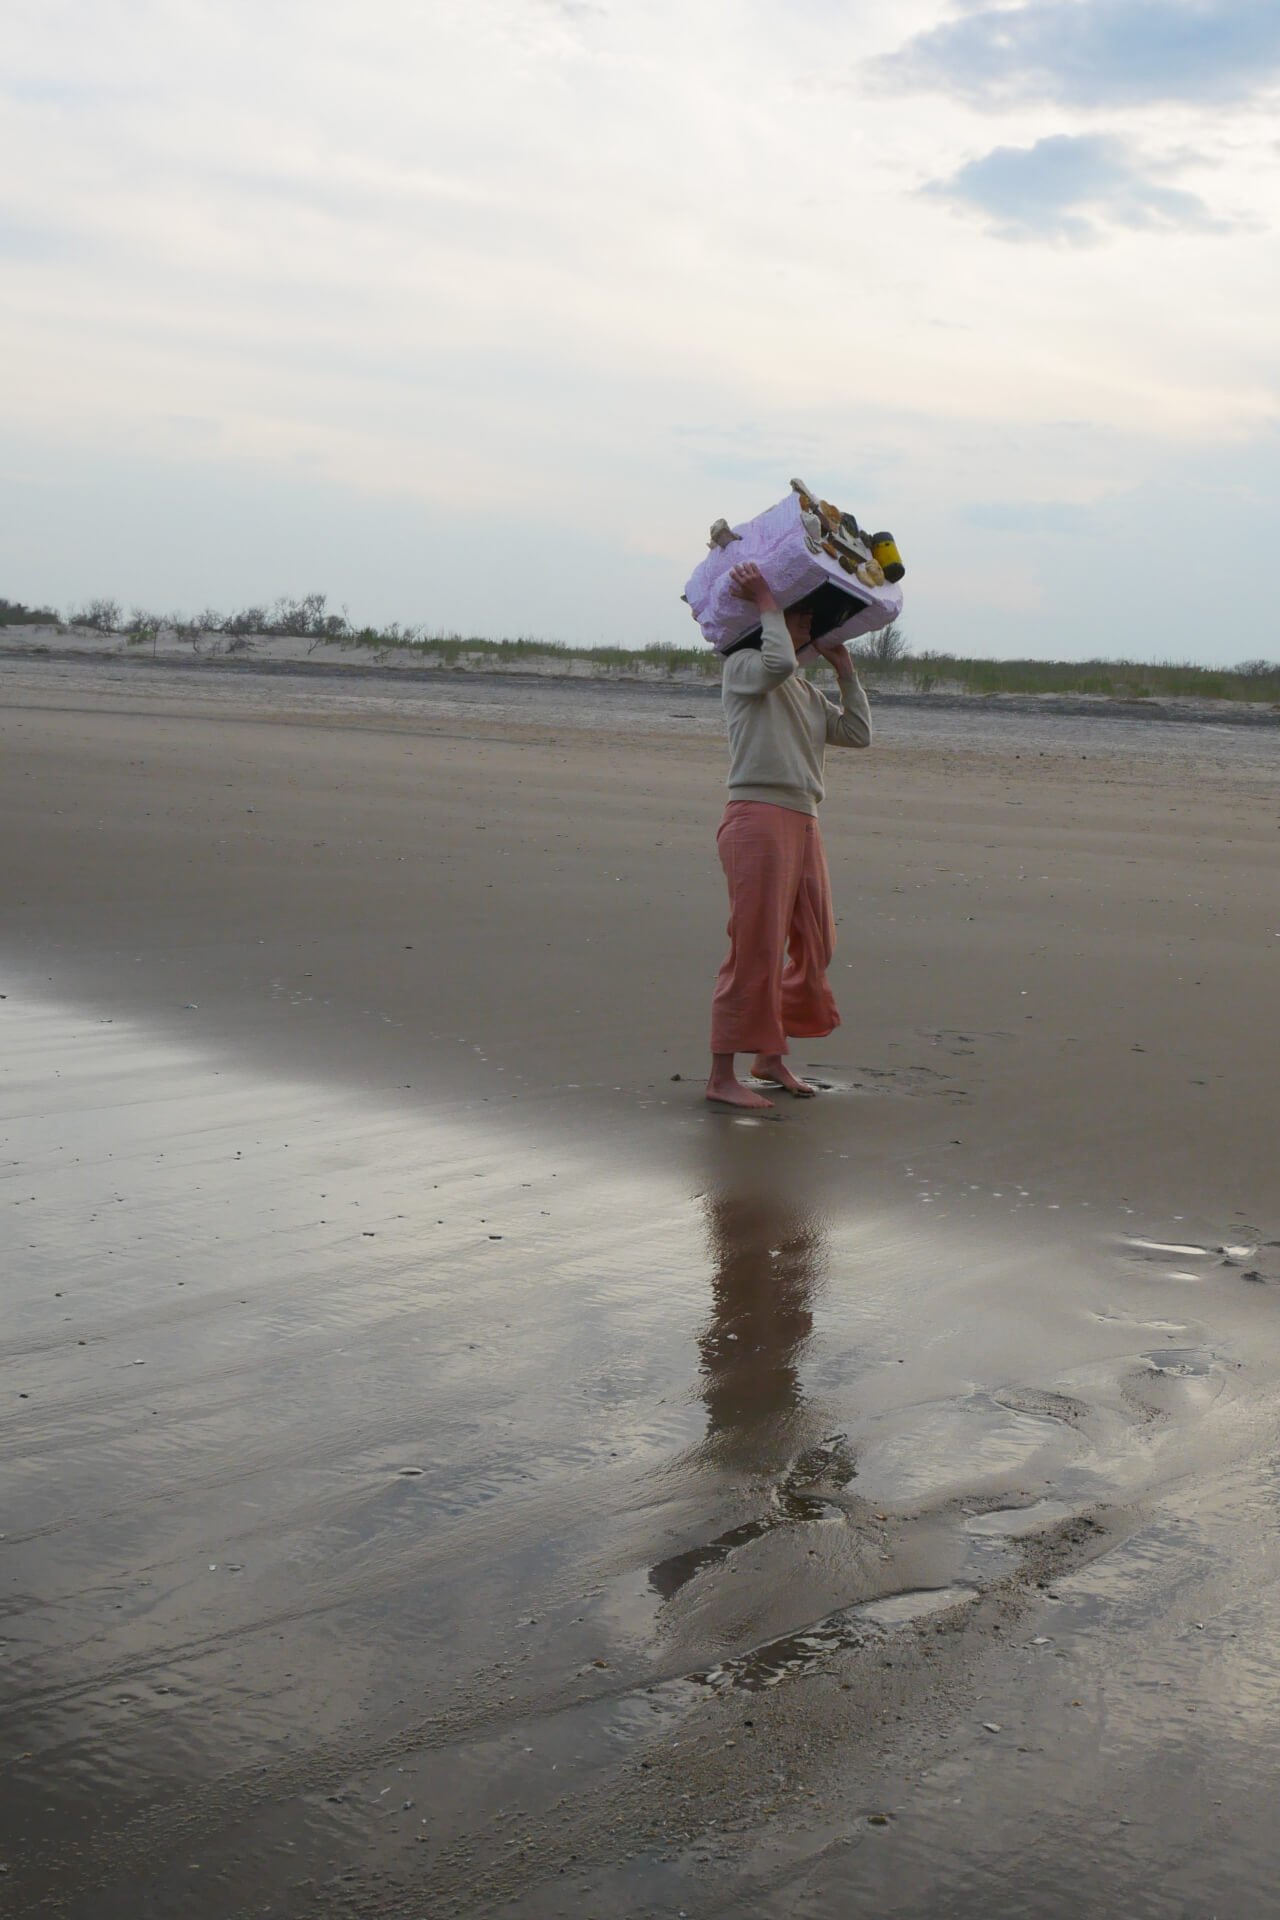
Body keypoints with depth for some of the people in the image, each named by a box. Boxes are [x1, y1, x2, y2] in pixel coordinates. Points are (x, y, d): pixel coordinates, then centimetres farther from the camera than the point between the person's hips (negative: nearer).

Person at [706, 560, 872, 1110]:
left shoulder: (805, 691, 26)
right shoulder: (743, 665, 2)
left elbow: (857, 732, 23)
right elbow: (778, 661, -21)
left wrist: (844, 668, 22)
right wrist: (765, 601, -9)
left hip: (803, 823, 9)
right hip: (757, 817, -9)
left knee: (814, 945, 10)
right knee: (755, 949, -11)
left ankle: (771, 1055, 22)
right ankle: (721, 1075, -6)